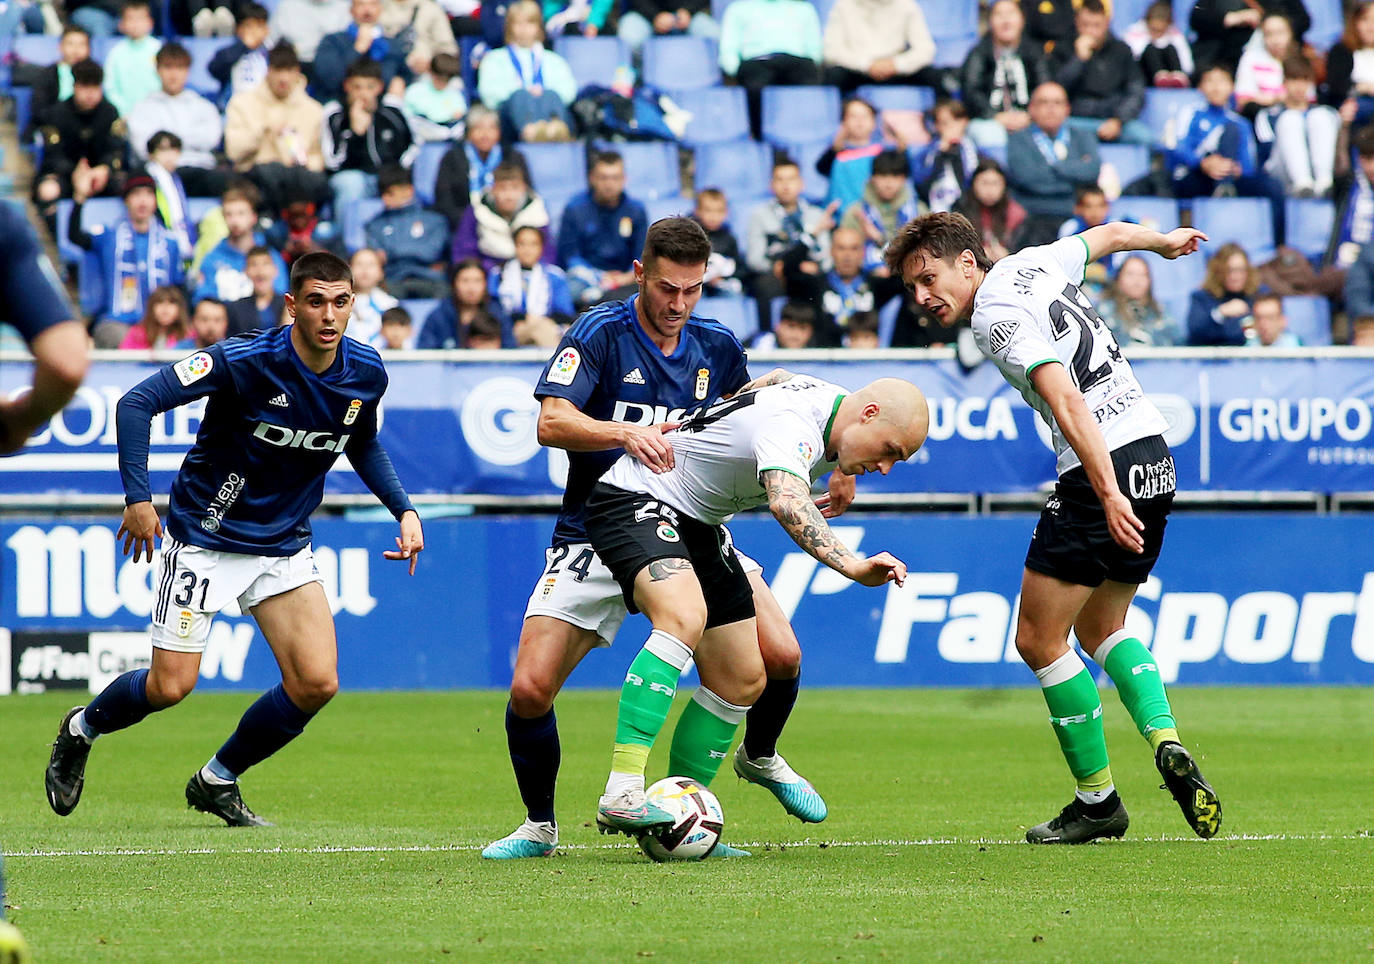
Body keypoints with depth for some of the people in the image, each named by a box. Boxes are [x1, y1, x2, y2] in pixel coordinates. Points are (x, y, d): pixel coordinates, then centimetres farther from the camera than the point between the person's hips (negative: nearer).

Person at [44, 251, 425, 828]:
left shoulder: (366, 373, -5)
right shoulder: (246, 360, -23)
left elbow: (364, 445, 17)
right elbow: (137, 402, -22)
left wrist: (403, 509, 4)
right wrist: (137, 497, -26)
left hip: (284, 547, 5)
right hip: (205, 537, -5)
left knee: (316, 683, -9)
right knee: (170, 686, -6)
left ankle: (217, 781, 14)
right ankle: (81, 729, 27)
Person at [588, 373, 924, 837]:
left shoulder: (829, 399, 3)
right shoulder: (792, 424, -29)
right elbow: (787, 503, -50)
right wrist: (852, 566, -62)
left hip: (699, 522, 11)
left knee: (743, 680, 5)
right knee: (684, 616, -37)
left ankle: (676, 823, 12)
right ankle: (622, 794, -44)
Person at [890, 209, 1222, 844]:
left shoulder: (996, 317, -14)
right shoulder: (1032, 263, 11)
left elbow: (1067, 402, -25)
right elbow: (1109, 234, 30)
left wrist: (1108, 494, -34)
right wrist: (1165, 241, 52)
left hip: (1102, 469, -10)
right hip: (1153, 458, 10)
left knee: (1039, 641, -1)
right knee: (1101, 629, 22)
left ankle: (1097, 801, 5)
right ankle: (1167, 743, 1)